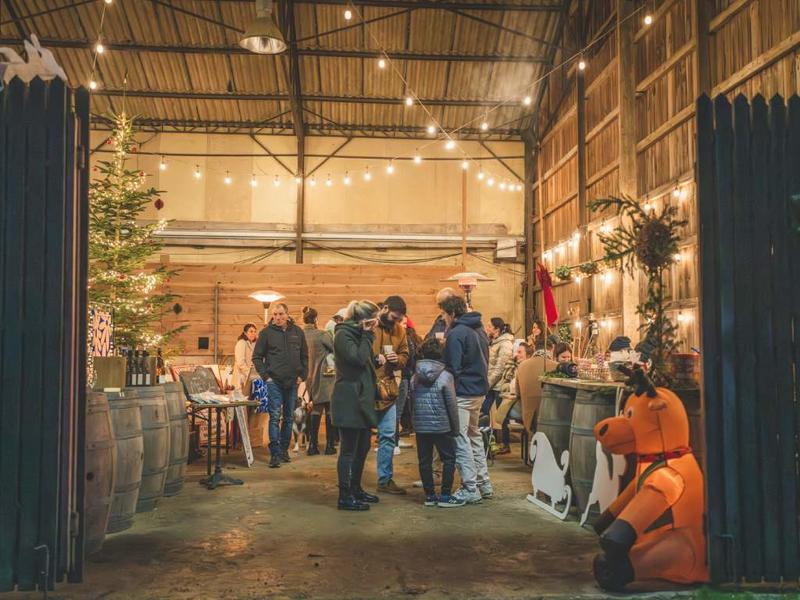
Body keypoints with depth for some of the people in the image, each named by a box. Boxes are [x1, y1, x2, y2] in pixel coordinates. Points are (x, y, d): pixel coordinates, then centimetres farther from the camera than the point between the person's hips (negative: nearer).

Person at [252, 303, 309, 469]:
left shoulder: (297, 332, 6)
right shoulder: (266, 332, -3)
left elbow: (304, 356, 13)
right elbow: (256, 357, 1)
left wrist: (302, 375, 4)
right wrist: (265, 376, -7)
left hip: (292, 382, 4)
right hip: (274, 382, -3)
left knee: (289, 418, 10)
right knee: (275, 417, -8)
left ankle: (284, 450, 21)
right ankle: (274, 454, -8)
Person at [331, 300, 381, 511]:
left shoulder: (357, 334, 16)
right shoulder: (343, 335, -13)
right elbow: (358, 359, -23)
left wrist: (377, 359, 5)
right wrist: (367, 335, -15)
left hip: (362, 399, 10)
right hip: (349, 400, -10)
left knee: (363, 447, 15)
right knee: (349, 449, -4)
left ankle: (356, 489, 27)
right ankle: (345, 496, 2)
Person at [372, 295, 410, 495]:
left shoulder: (399, 331, 8)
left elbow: (405, 356, 15)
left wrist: (398, 359, -6)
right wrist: (374, 357, -21)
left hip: (388, 391, 6)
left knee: (388, 436, 11)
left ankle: (385, 480, 22)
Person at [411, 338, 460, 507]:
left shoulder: (415, 377, 4)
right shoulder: (445, 376, -10)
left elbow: (411, 403, 9)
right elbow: (451, 405, -9)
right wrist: (455, 428, -1)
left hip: (420, 426, 4)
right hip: (441, 426, -4)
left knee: (425, 461, 10)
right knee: (449, 459, 7)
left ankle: (429, 495, 15)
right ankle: (445, 496, 5)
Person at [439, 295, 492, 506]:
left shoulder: (456, 334, -15)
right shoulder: (479, 330, 13)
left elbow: (453, 368, -18)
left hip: (463, 392, -9)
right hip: (479, 389, 9)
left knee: (460, 439, -4)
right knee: (474, 435, 18)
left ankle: (470, 489, -3)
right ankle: (484, 483, 22)